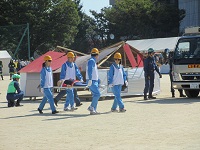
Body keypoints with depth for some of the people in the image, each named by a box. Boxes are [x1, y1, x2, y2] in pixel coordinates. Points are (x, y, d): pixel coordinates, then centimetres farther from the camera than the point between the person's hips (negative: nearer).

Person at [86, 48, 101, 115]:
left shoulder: (93, 61, 21)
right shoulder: (91, 61, -10)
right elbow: (89, 70, -22)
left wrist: (98, 81, 29)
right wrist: (90, 79, -30)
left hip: (95, 81, 10)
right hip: (92, 81, -10)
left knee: (95, 95, 8)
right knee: (97, 94, -15)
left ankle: (93, 110, 8)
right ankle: (91, 107, -11)